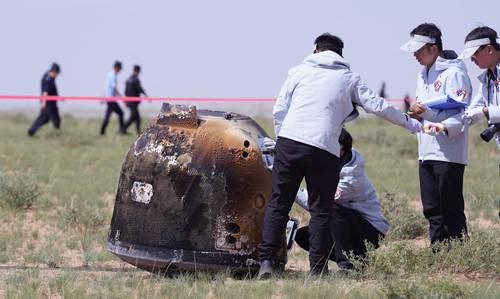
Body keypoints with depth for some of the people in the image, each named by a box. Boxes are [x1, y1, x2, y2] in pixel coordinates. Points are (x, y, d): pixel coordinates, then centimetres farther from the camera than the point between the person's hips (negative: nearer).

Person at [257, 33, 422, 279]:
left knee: (278, 203, 6)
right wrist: (413, 125, 24)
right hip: (324, 150, -1)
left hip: (289, 142, 1)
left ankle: (267, 259, -4)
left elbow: (279, 110, 10)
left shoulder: (299, 71, 16)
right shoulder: (348, 78, 15)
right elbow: (378, 106, 15)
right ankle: (318, 267, 2)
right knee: (320, 209, 6)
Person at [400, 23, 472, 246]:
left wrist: (427, 112, -24)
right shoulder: (423, 75, 18)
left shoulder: (454, 73, -10)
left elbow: (460, 114, -18)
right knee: (433, 211, 10)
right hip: (426, 153, 9)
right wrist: (417, 113, 4)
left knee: (451, 211, -6)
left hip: (449, 155, -9)